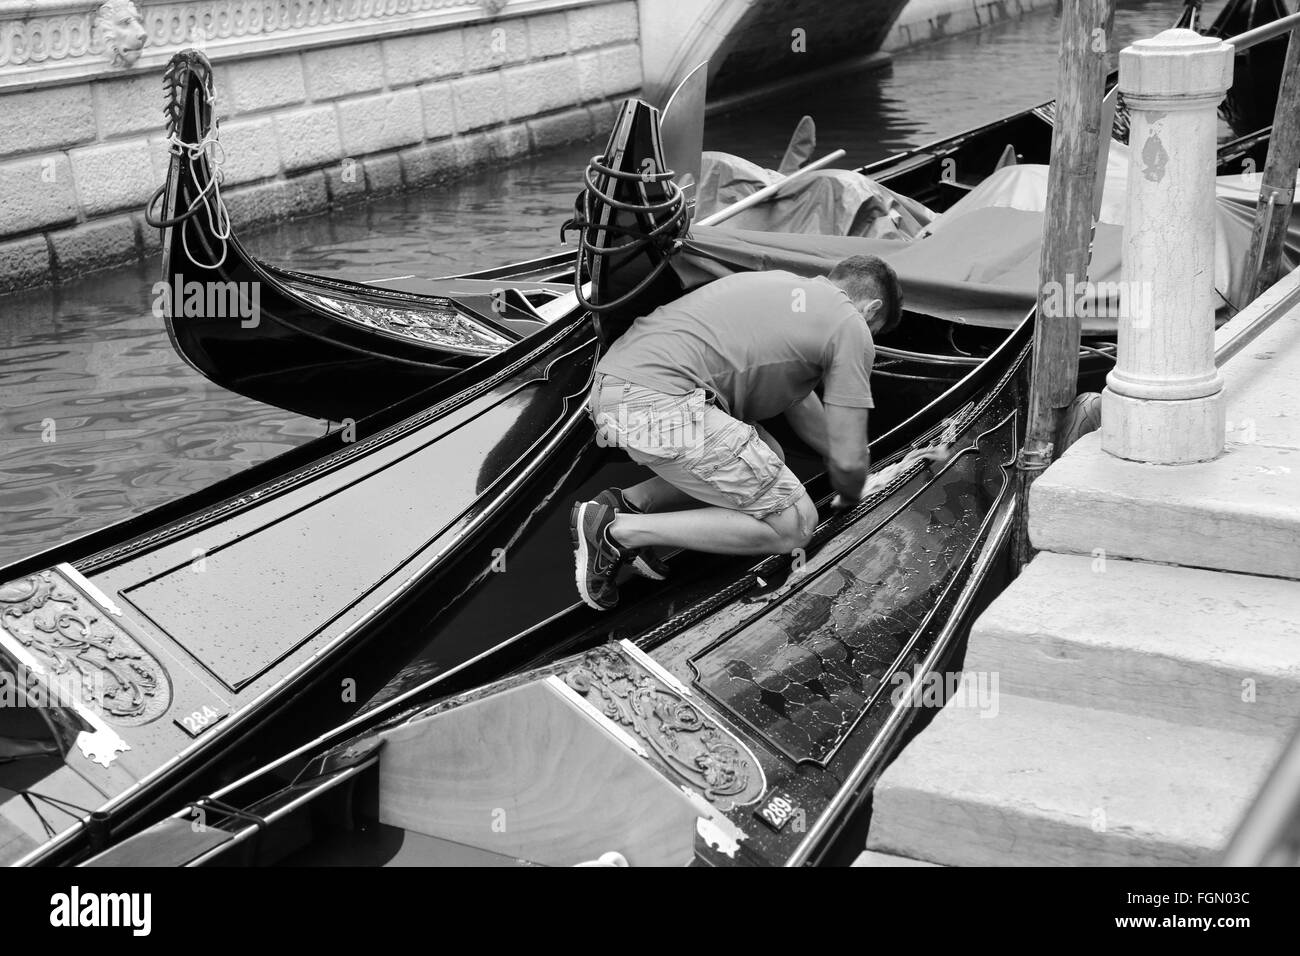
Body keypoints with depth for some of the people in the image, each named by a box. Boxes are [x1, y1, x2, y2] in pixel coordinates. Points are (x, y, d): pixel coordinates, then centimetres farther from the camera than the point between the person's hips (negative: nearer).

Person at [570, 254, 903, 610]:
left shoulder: (780, 284, 30)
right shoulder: (851, 327, 4)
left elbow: (801, 404, 38)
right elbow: (848, 462, 5)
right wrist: (849, 498, 27)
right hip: (657, 402, -10)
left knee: (768, 457, 23)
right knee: (794, 525, 1)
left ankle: (627, 501, 8)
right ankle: (621, 531, -6)